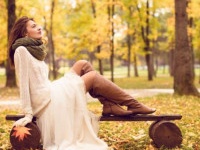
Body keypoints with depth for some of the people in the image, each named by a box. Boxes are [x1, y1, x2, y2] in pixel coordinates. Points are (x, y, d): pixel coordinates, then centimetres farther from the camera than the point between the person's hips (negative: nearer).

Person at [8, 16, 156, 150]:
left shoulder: (34, 49, 16)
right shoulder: (21, 50, -11)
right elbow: (23, 83, -16)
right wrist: (28, 114, -18)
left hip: (50, 92, 9)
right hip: (46, 100, -9)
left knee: (82, 64, 5)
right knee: (93, 76, -7)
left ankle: (110, 105, -3)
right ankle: (133, 105, 0)